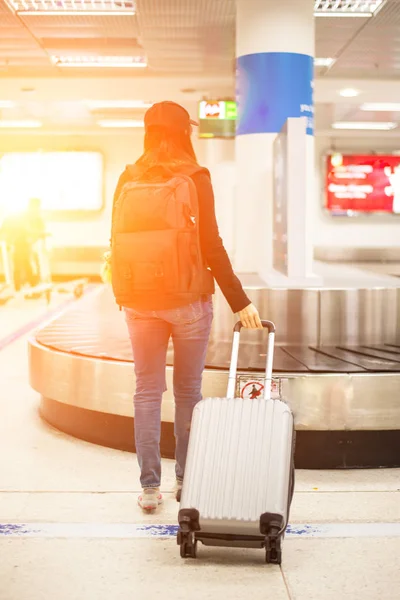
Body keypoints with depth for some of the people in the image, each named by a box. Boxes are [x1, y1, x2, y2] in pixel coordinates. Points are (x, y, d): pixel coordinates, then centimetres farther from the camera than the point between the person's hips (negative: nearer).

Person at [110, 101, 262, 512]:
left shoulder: (128, 179, 3)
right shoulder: (195, 179, -7)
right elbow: (211, 247, -12)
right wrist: (239, 302, -9)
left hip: (139, 301, 3)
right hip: (187, 299, -2)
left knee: (147, 389, 9)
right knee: (188, 390, 10)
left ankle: (149, 486, 9)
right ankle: (186, 480, 19)